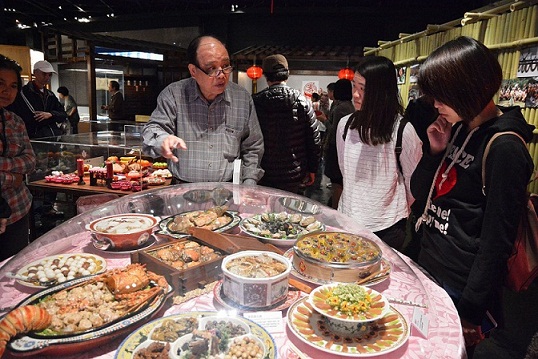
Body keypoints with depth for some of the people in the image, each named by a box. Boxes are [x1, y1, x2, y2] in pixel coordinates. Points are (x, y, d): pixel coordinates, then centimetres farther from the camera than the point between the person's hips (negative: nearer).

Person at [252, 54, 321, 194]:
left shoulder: (256, 101, -8)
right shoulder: (302, 101, -6)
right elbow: (314, 139, -3)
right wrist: (312, 169, 8)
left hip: (263, 173, -1)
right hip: (293, 174, 1)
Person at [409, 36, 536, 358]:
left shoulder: (504, 148, -20)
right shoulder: (459, 129, 3)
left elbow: (497, 240, -20)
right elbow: (420, 191, 8)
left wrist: (471, 310, -16)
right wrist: (435, 151, -8)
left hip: (460, 285, -7)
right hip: (429, 266, 7)